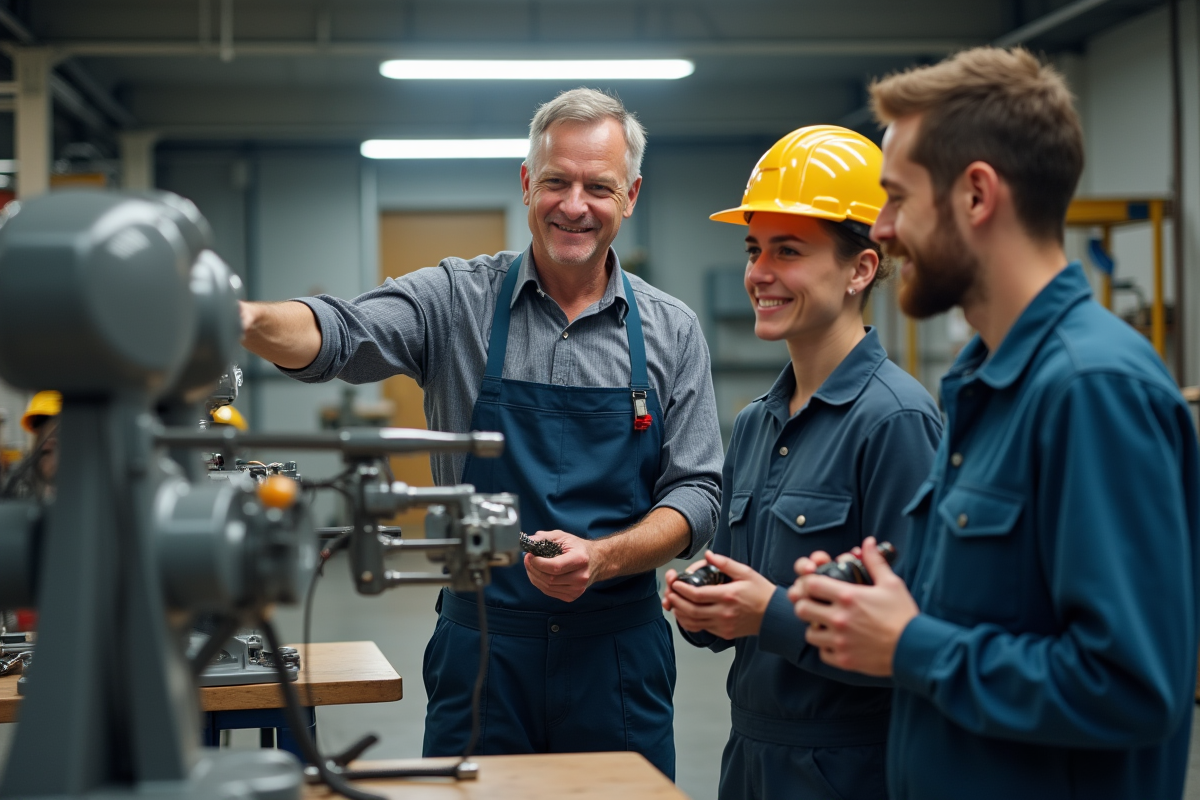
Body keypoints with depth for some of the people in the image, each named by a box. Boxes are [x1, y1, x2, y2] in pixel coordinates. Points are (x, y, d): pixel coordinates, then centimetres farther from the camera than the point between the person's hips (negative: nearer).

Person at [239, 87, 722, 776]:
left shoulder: (671, 332, 2)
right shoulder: (458, 299, -1)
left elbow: (696, 493, -1)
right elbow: (339, 338, -17)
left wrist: (601, 557, -19)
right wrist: (249, 317, -39)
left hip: (618, 653, 1)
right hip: (482, 647, -1)